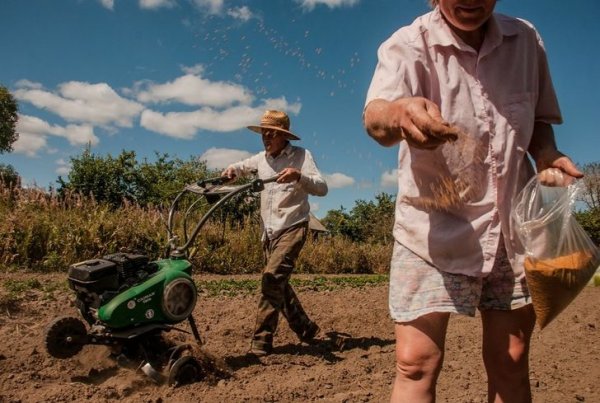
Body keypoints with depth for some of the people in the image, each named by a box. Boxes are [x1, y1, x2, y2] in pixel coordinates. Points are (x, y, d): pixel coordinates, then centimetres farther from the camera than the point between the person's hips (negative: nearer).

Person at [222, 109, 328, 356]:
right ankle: (305, 328, 29)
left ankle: (262, 340, -15)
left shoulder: (301, 156, -5)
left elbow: (322, 188, -14)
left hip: (292, 228, -7)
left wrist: (298, 176, -32)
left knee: (273, 276, -21)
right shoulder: (261, 159, 11)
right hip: (268, 232, 7)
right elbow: (240, 167, 28)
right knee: (279, 284, 12)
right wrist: (231, 171, 4)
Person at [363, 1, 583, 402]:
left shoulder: (526, 40, 6)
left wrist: (547, 154, -5)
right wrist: (400, 114, -50)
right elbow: (376, 118, -27)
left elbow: (539, 120, 17)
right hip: (434, 226, -4)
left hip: (514, 224, 4)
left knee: (511, 364, 9)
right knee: (415, 363, -11)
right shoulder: (408, 45, -8)